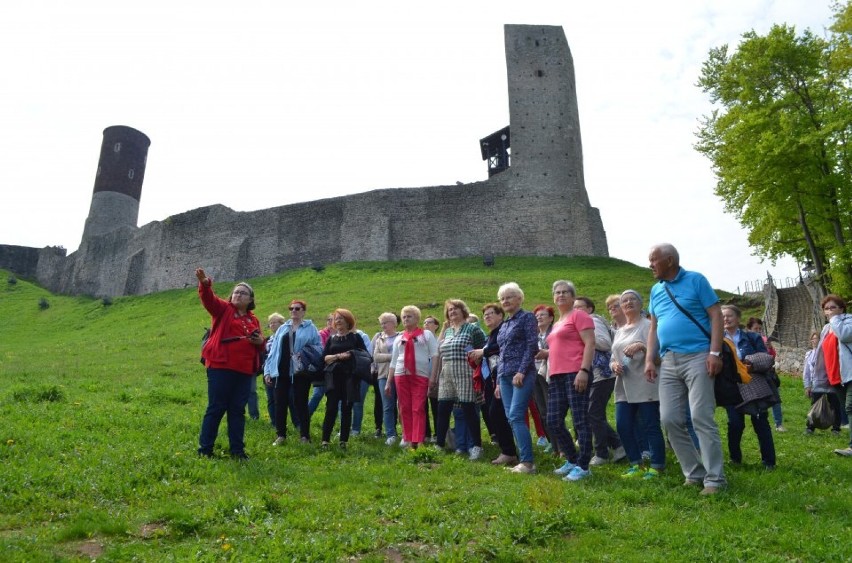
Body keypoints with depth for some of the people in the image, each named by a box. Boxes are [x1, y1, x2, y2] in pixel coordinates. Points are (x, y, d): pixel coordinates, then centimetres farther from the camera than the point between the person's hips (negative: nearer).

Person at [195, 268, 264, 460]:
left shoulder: (253, 320, 17)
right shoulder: (223, 309, 6)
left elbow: (259, 344, 24)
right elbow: (209, 299, -13)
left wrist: (261, 341, -1)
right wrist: (204, 283, -33)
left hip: (244, 371, 4)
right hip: (220, 367, -4)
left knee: (238, 410, 10)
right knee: (216, 408, 0)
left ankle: (237, 450, 17)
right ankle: (205, 449, 9)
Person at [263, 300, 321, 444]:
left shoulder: (310, 328, 1)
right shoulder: (283, 329, 13)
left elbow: (318, 349, -2)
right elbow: (273, 350, 9)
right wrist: (267, 370, 4)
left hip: (300, 373, -4)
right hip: (282, 371, 4)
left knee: (300, 404, 4)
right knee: (280, 403, 7)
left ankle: (305, 436, 13)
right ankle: (281, 435, 20)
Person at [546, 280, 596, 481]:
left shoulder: (579, 315, -1)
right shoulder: (557, 323, 24)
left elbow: (590, 344, -11)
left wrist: (584, 370, -19)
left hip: (575, 374, -9)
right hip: (557, 376, 9)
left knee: (580, 421, -5)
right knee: (553, 422, 8)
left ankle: (583, 467, 3)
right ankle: (572, 460, 22)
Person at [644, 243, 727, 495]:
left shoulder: (696, 280, -1)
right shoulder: (655, 290, 16)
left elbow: (716, 316, -4)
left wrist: (715, 353, -13)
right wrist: (649, 359, 8)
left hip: (697, 357, -6)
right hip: (668, 362, 6)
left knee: (701, 418, -8)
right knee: (670, 419, 3)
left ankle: (714, 478, 3)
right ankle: (694, 473, 16)